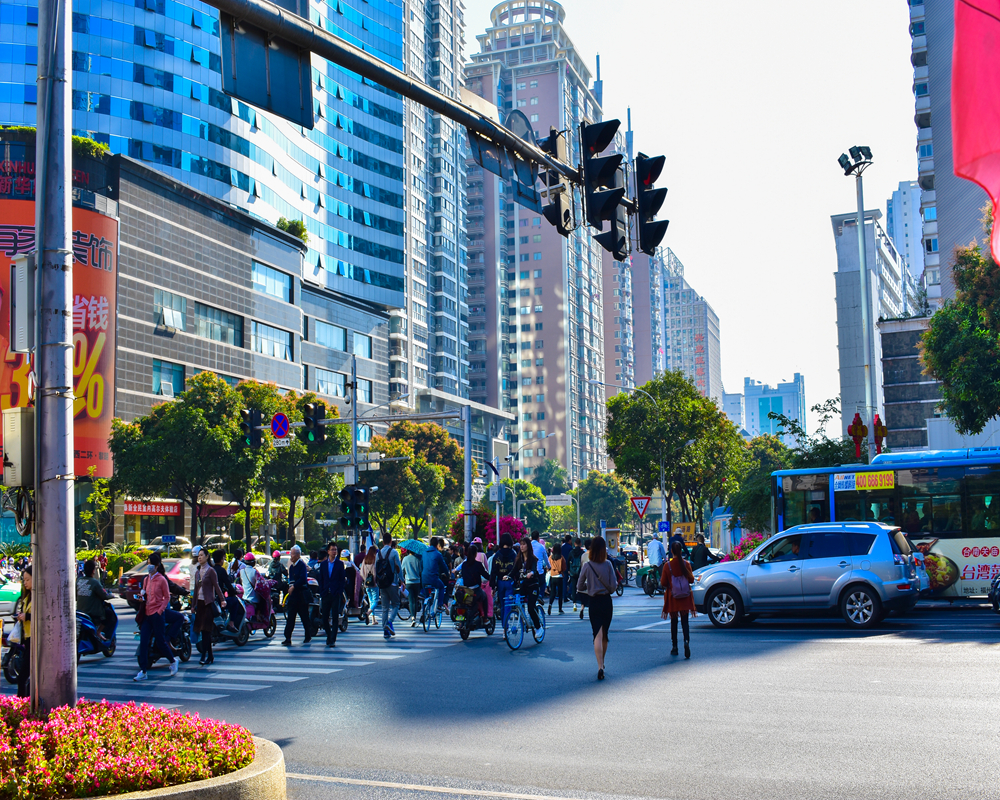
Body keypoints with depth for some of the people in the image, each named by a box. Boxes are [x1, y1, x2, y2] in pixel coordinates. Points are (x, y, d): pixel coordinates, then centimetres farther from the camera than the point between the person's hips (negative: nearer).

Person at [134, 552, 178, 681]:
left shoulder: (161, 580, -7)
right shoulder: (146, 579, 12)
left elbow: (167, 598, -4)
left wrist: (159, 611, -12)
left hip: (157, 614, -6)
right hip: (147, 614, 6)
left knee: (161, 642, 2)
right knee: (143, 642, -2)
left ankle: (173, 661, 27)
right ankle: (142, 671, -1)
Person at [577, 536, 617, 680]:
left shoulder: (587, 566, -6)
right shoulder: (608, 565, -7)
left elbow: (579, 587, -1)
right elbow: (613, 586, -8)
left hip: (593, 602, -1)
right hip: (607, 602, 1)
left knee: (598, 635, -5)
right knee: (605, 635, 17)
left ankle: (600, 667, -20)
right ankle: (602, 663, 30)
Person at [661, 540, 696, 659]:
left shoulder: (667, 565, -9)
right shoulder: (686, 564, -5)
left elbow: (663, 583, -6)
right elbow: (691, 579, 2)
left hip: (672, 598, -1)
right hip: (685, 597, 1)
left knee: (674, 622, 10)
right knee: (684, 621, 4)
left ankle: (675, 647, 14)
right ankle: (686, 641, -22)